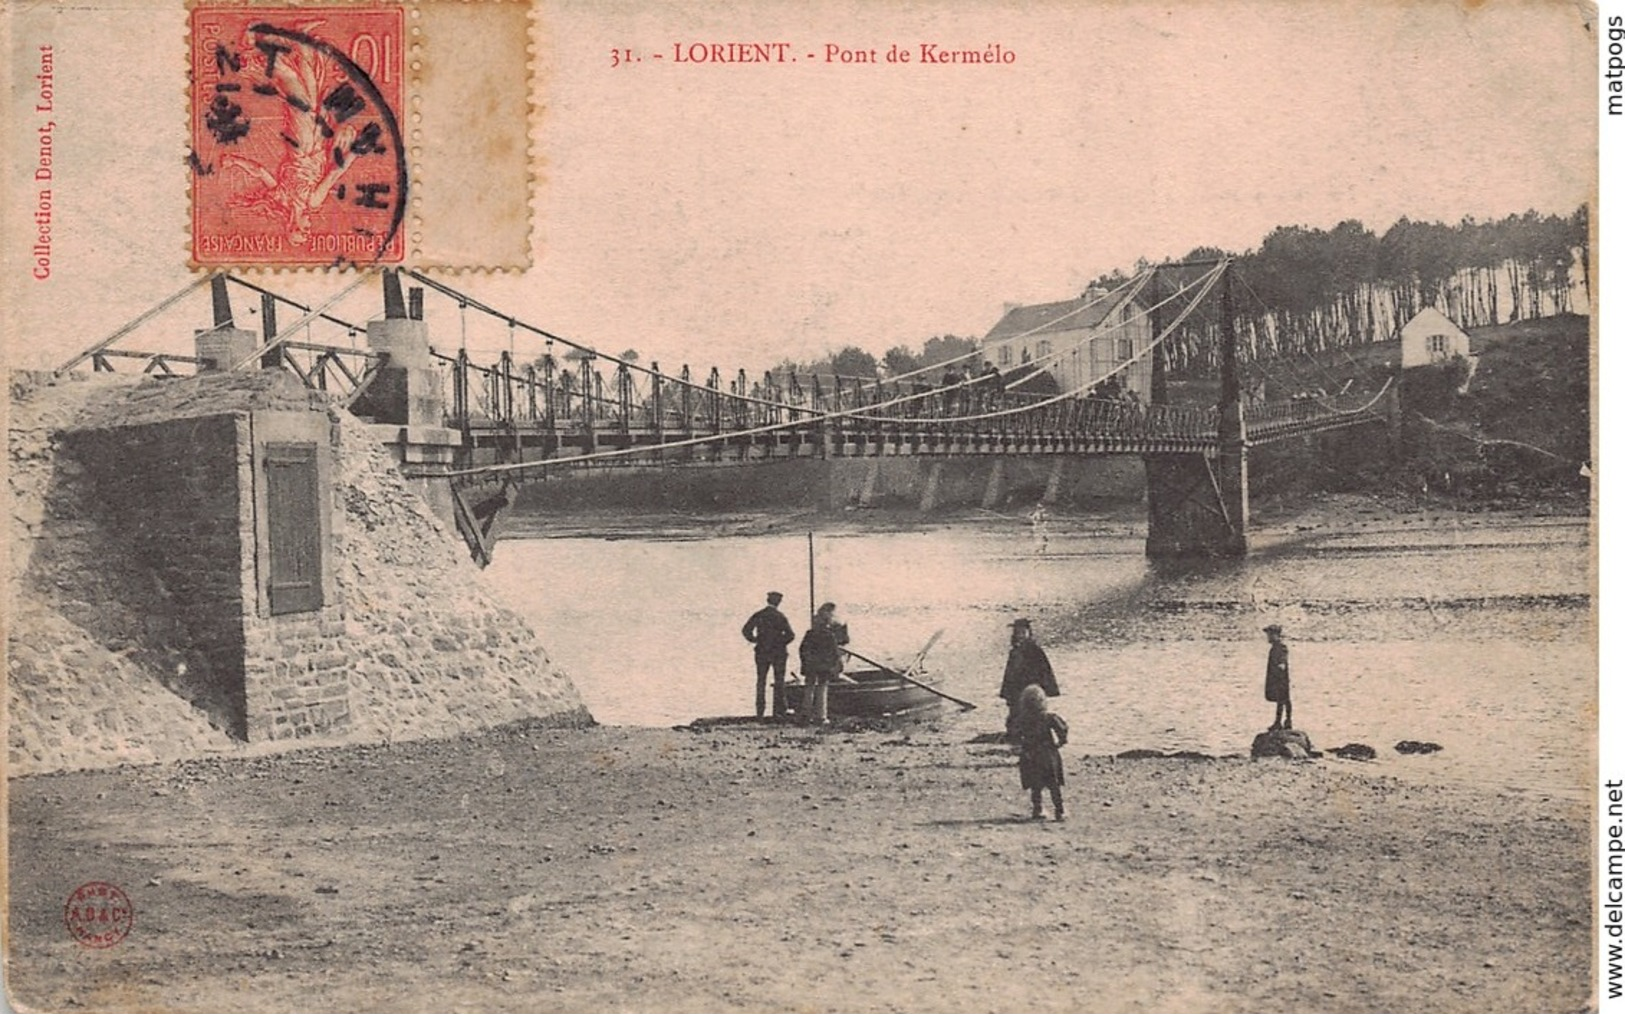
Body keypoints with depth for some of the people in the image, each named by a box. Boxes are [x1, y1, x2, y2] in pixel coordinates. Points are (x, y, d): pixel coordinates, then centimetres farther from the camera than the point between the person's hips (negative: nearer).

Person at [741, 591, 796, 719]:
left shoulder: (758, 615, 0)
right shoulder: (780, 616, -8)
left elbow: (746, 630, -5)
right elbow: (790, 635, -17)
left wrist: (755, 640, 6)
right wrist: (782, 643, -1)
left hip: (762, 652, 2)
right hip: (778, 653, -2)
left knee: (761, 681, 10)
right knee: (779, 682, 4)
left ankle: (760, 711, 7)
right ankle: (778, 711, 1)